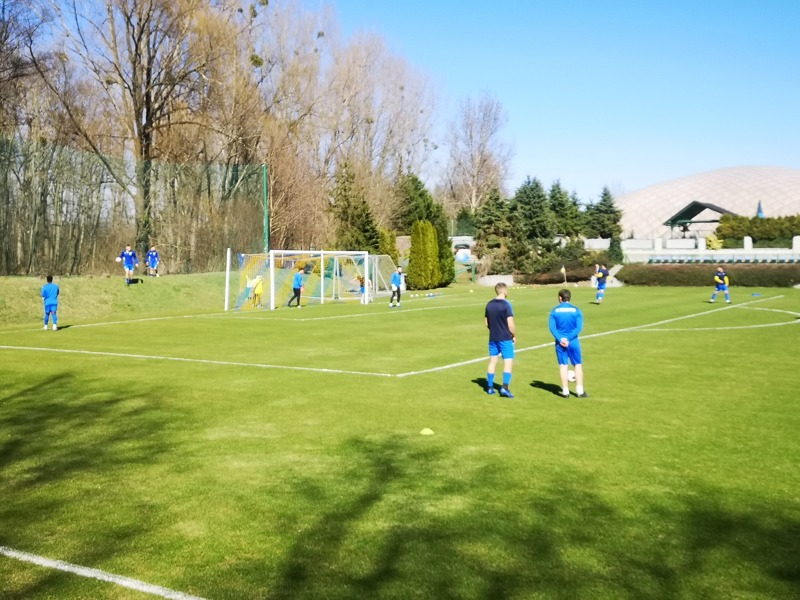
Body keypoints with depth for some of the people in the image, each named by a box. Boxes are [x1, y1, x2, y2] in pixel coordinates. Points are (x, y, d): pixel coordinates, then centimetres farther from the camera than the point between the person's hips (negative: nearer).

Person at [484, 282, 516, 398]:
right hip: (505, 339, -6)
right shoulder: (506, 305, -14)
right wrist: (514, 336, -1)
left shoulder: (489, 304, 5)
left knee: (492, 361, 13)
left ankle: (490, 387, 18)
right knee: (508, 362, -1)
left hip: (493, 338, 6)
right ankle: (505, 387, -11)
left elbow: (487, 323, 11)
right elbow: (511, 324, -16)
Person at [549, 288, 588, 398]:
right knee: (578, 365, 9)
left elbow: (552, 327, -8)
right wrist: (568, 338, -12)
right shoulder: (576, 310, -1)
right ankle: (580, 391, 8)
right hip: (573, 342, -1)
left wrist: (560, 339, -13)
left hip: (560, 342, 1)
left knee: (563, 366, 6)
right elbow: (579, 327, -9)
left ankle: (565, 391, 7)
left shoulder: (555, 311, 1)